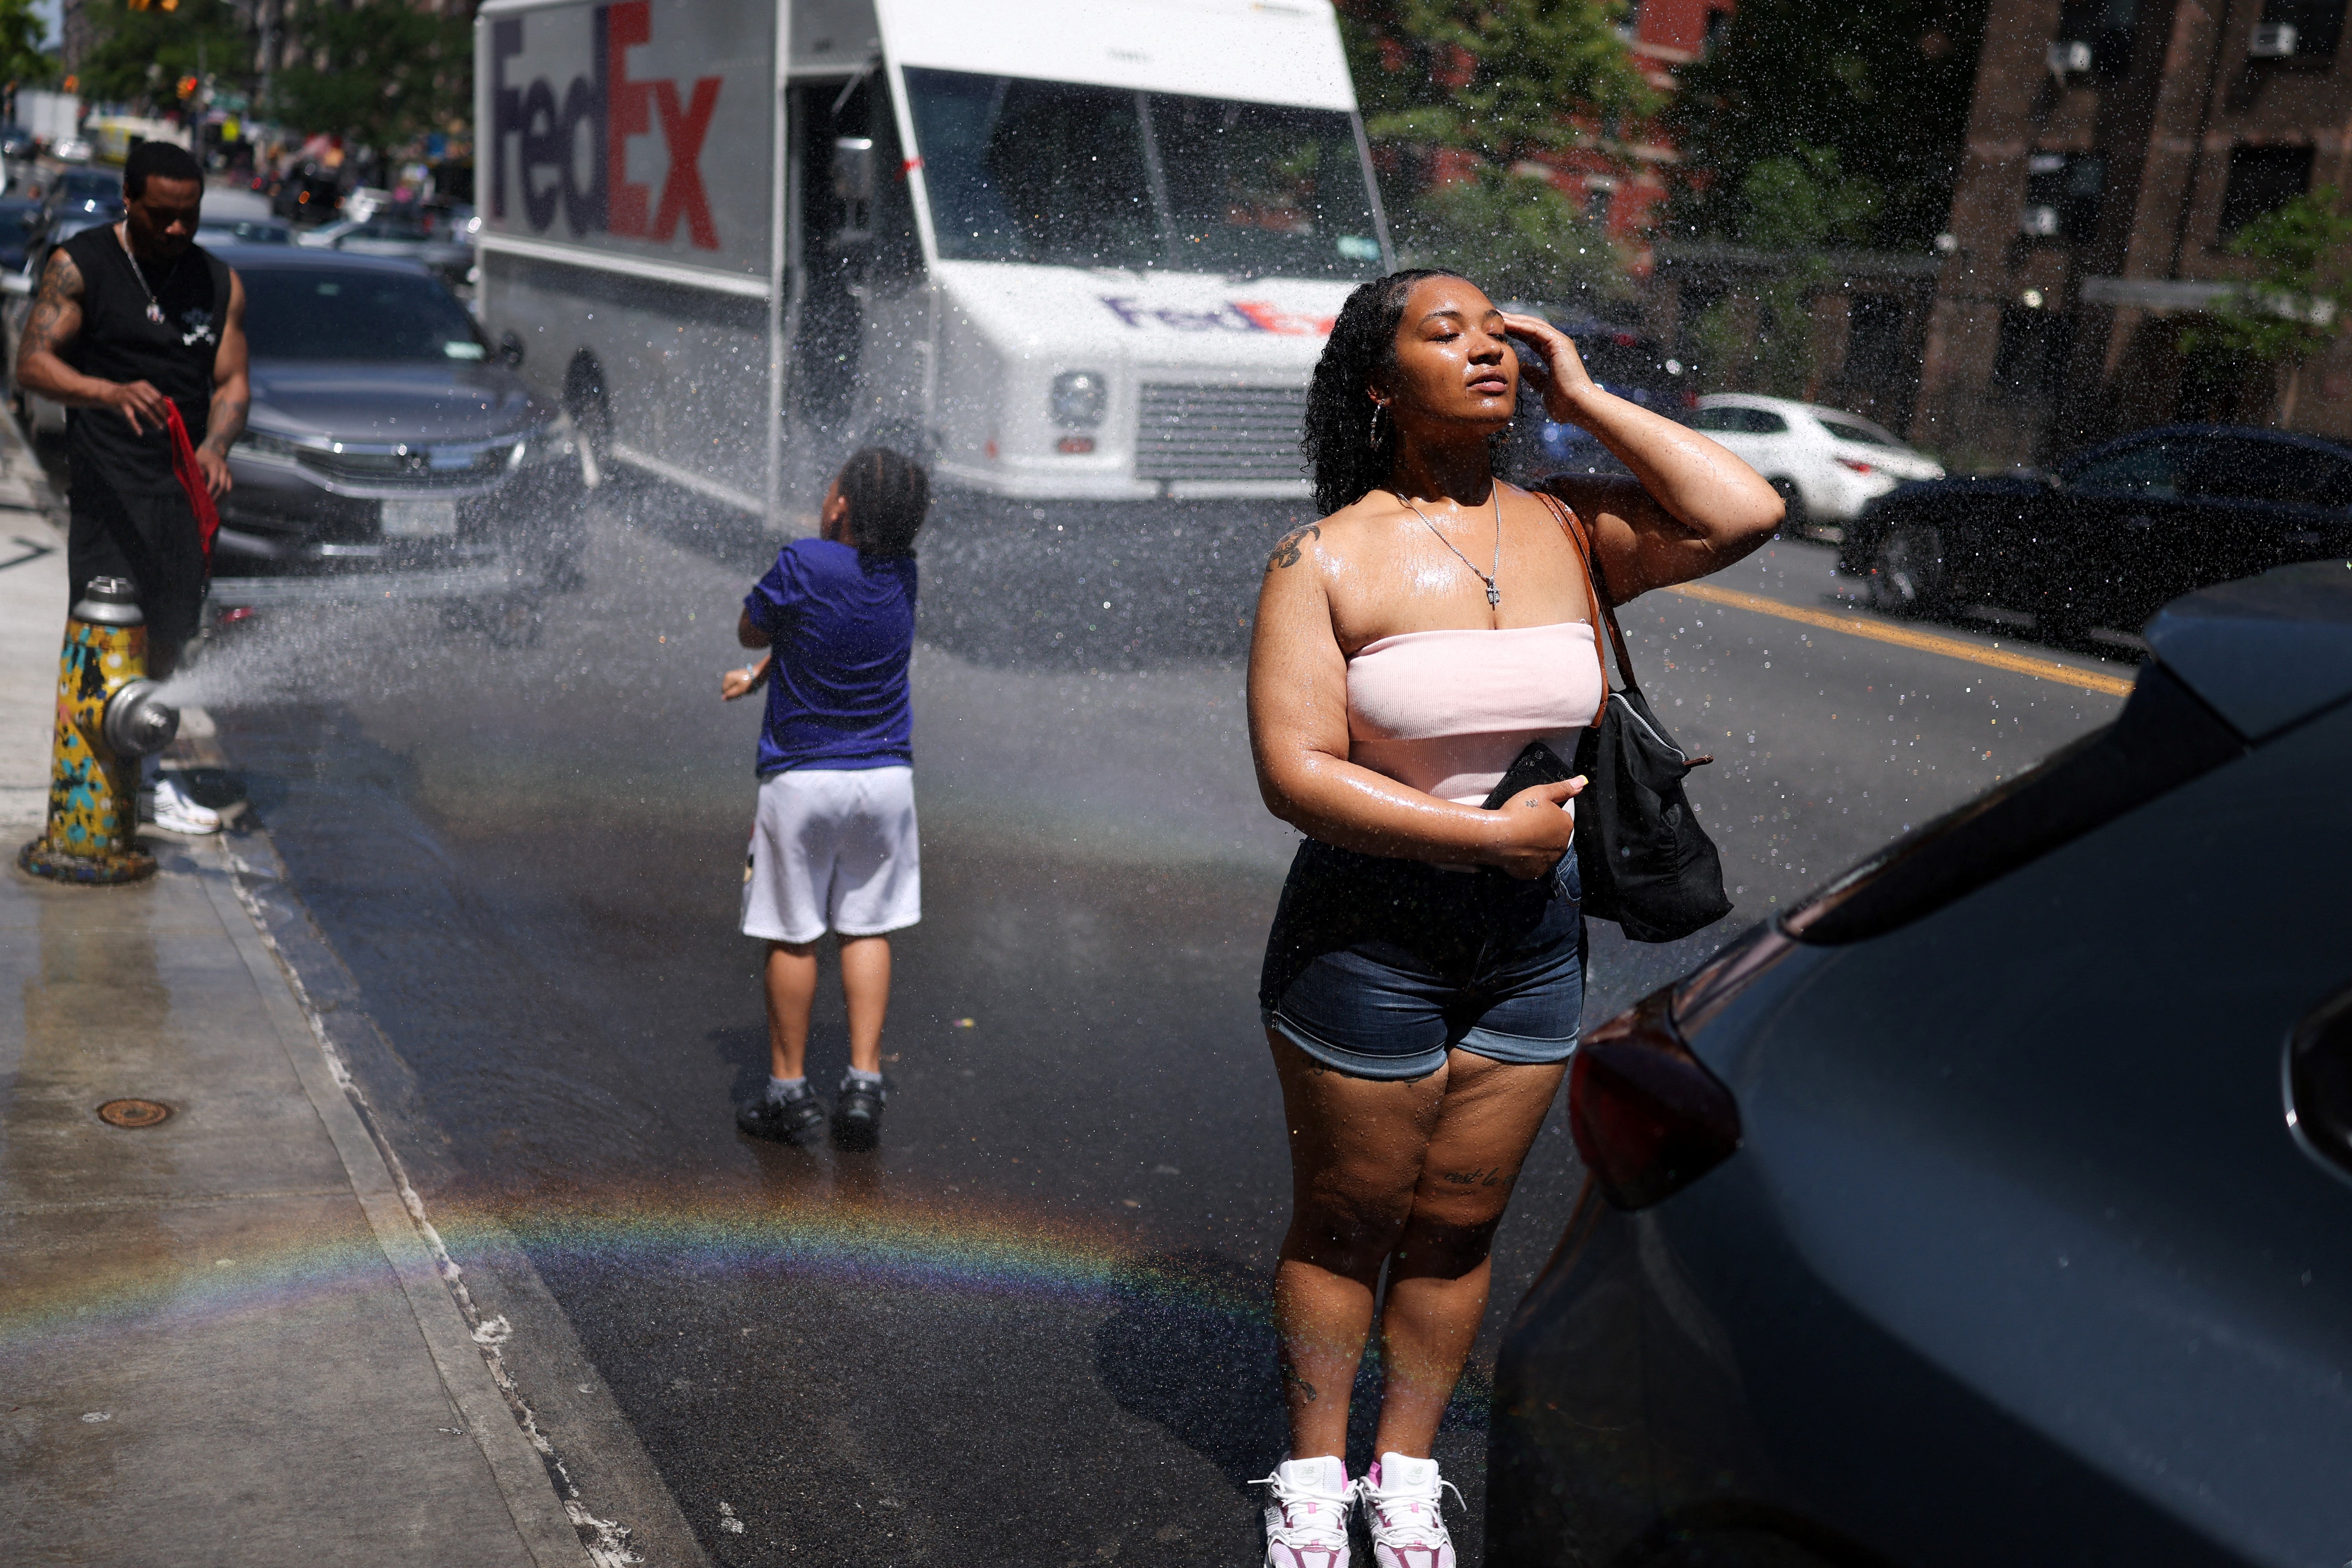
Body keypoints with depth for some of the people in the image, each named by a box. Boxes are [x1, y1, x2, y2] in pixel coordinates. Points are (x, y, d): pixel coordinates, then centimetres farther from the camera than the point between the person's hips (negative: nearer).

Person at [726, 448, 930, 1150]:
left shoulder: (803, 564, -18)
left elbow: (750, 632, -1)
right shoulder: (903, 574, -1)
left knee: (792, 935, 8)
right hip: (886, 776, 4)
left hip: (802, 779, -4)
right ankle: (864, 1081, 9)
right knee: (867, 929, 12)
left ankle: (788, 1093, 16)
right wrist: (762, 673, 19)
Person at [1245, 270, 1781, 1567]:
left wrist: (1584, 399, -7)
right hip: (1368, 936, -4)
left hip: (1534, 939, 4)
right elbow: (1295, 775, -17)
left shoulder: (1567, 533, 1)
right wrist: (1491, 833, -20)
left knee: (1458, 1225, 15)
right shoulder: (1327, 559, -11)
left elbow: (1747, 513, -12)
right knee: (1346, 1223, 11)